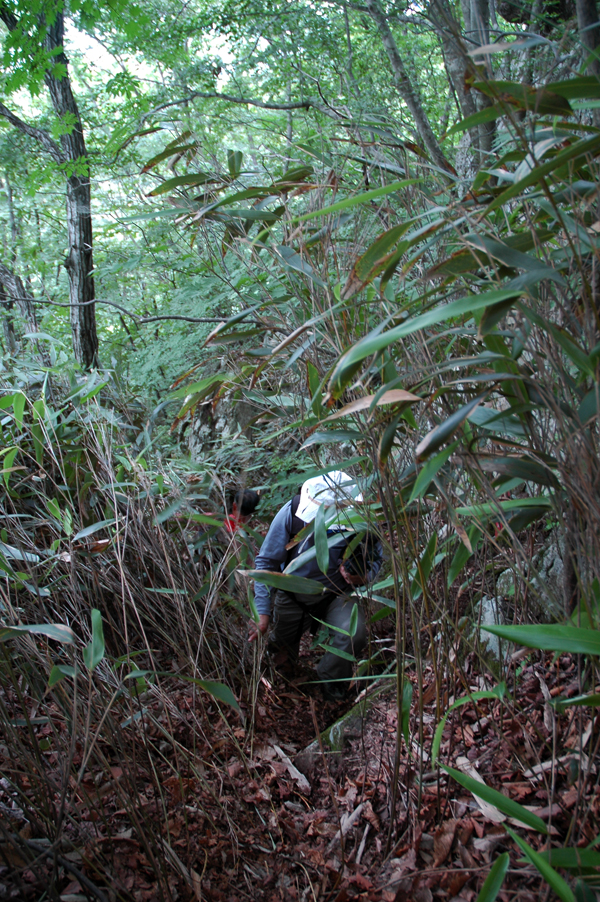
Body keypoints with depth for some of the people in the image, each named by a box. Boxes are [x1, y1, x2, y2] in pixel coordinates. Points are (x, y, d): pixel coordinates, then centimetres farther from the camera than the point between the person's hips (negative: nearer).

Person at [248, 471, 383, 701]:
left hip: (336, 594, 0)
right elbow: (266, 562, -18)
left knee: (354, 635, -27)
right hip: (292, 595, 1)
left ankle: (331, 682, 5)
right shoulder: (291, 513, -28)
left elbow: (376, 556, -3)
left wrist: (365, 576, -27)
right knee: (282, 648, 15)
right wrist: (262, 612, -23)